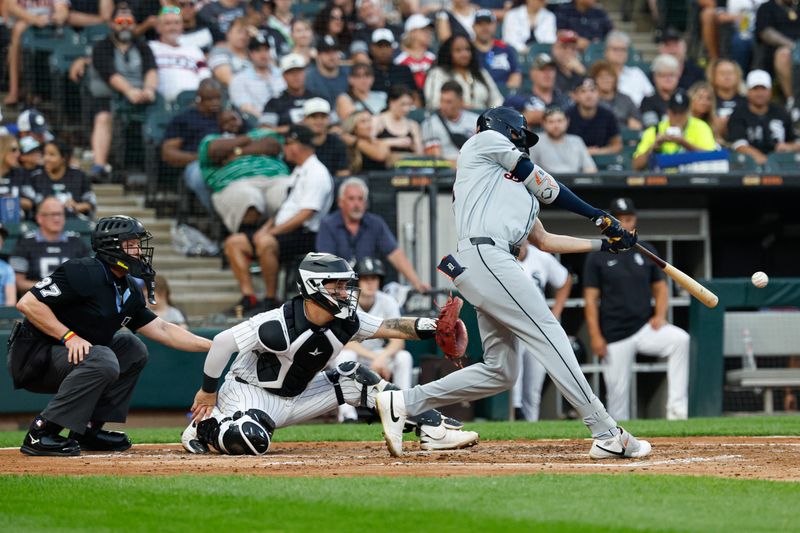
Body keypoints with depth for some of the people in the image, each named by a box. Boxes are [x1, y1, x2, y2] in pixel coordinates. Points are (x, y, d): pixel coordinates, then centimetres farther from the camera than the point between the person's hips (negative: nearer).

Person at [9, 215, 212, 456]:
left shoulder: (129, 292, 10)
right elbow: (28, 303, -23)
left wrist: (213, 345, 6)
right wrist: (69, 336, -26)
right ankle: (41, 434, -27)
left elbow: (162, 330, 13)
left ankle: (89, 428, 7)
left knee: (133, 349, 11)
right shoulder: (84, 273, -18)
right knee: (103, 360, -30)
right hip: (32, 356, -10)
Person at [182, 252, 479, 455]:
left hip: (297, 396, 8)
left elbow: (388, 327, -9)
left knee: (353, 378, -1)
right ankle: (206, 426, -5)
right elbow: (222, 342, -22)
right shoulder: (278, 326, -28)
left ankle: (432, 428, -2)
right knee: (251, 440, -39)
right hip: (251, 392, -8)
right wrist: (208, 391, -12)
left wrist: (424, 327, -30)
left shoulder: (345, 322, -7)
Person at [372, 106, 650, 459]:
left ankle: (402, 403, 9)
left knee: (500, 370, 5)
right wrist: (597, 216, 14)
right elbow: (542, 184, 9)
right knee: (549, 335, -15)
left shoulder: (519, 192, 35)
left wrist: (605, 244, 26)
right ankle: (607, 435, -21)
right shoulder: (485, 141, 14)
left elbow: (545, 241, 31)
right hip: (483, 255, -9)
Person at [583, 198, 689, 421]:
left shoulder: (647, 252, 10)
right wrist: (595, 336, -10)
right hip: (615, 336, -2)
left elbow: (660, 288, 16)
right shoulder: (597, 257, 1)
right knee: (617, 393, -3)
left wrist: (660, 315, -4)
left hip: (645, 327, 2)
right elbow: (590, 300, -1)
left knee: (680, 339, -27)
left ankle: (676, 408, -27)